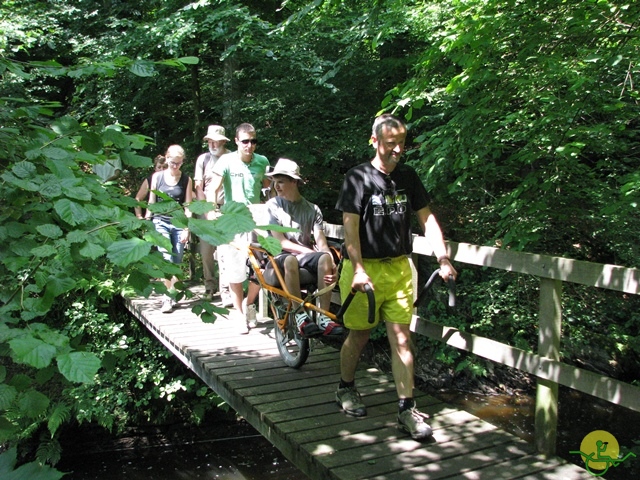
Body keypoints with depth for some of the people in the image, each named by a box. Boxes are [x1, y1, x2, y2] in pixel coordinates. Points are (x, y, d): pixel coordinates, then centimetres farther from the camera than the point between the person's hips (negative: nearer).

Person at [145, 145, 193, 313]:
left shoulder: (186, 180, 5)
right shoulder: (157, 177, 5)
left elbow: (188, 206, 3)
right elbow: (151, 202, 8)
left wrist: (186, 229, -3)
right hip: (161, 222, -1)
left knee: (177, 262, 2)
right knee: (167, 259, -12)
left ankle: (172, 294, 13)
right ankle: (167, 298, -10)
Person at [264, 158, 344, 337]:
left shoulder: (312, 209, 7)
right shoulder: (273, 205, 3)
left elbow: (321, 242, -4)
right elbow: (280, 241, -6)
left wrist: (330, 261, -25)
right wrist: (310, 251, -16)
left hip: (306, 256, 2)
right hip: (280, 257, -2)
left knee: (325, 258, -32)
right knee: (290, 260, -39)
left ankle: (323, 317, -31)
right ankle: (300, 316, -33)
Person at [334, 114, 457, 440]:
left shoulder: (408, 177, 7)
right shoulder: (358, 178, -8)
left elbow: (427, 219, 8)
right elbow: (350, 227, -14)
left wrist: (442, 258, -1)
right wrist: (358, 270, -24)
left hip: (399, 268, 4)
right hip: (365, 268, -3)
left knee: (401, 339, 2)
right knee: (360, 334, 10)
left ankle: (407, 409, 7)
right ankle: (345, 389, 33)